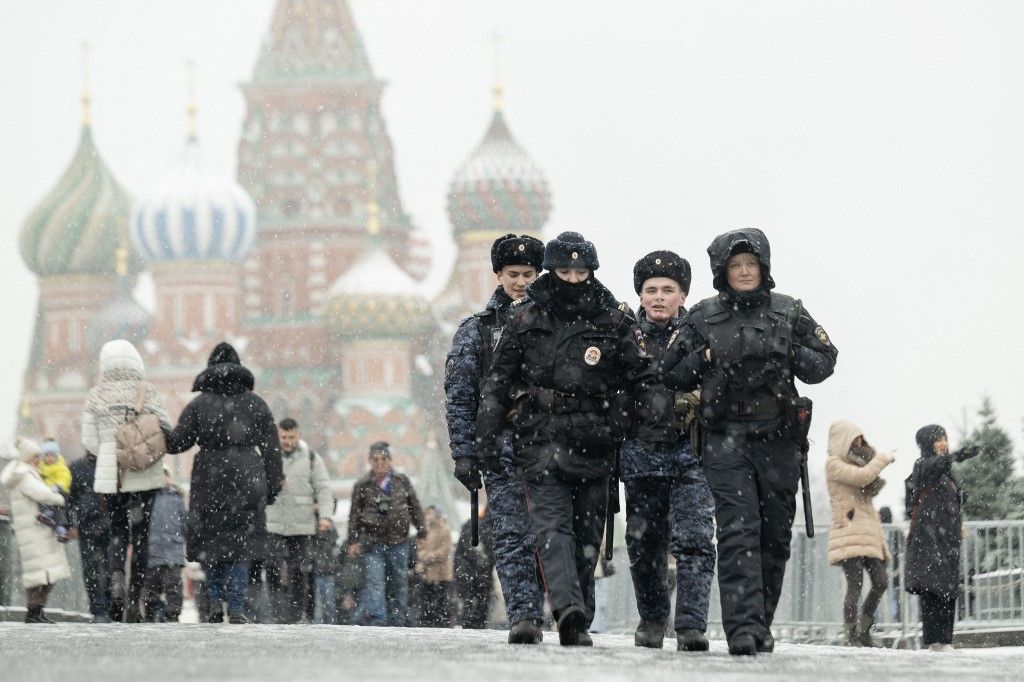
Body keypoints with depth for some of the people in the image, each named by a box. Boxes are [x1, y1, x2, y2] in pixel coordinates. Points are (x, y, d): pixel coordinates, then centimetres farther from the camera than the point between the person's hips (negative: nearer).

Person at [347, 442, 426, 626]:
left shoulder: (402, 482, 6)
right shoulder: (362, 486, 1)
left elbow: (415, 507, 13)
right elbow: (354, 515, 5)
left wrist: (421, 532, 11)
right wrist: (353, 541, 1)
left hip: (398, 541, 2)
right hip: (372, 542, -2)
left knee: (399, 582, 7)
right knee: (375, 582, -14)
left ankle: (397, 622, 16)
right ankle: (378, 620, -21)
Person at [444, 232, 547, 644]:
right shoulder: (476, 330, 10)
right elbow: (459, 396, 7)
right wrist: (464, 452, -2)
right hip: (501, 447, -1)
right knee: (510, 536, -9)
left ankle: (532, 613, 7)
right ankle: (523, 617, -13)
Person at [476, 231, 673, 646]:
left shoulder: (615, 322, 7)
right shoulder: (526, 320, 7)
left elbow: (642, 377, 9)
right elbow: (498, 381, 12)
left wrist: (659, 419, -6)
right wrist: (488, 432, 6)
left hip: (593, 443, 1)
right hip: (540, 438, -1)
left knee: (587, 535, 5)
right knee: (552, 526, -17)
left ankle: (578, 621, 13)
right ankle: (569, 610, -32)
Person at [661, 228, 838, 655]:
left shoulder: (789, 313, 9)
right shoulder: (702, 318, 8)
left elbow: (824, 362, 12)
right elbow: (672, 375, 11)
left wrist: (789, 355, -5)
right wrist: (708, 357, -4)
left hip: (779, 440, 2)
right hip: (726, 439, -2)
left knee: (774, 536, 5)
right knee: (738, 532, -15)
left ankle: (761, 624, 18)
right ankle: (744, 626, -23)